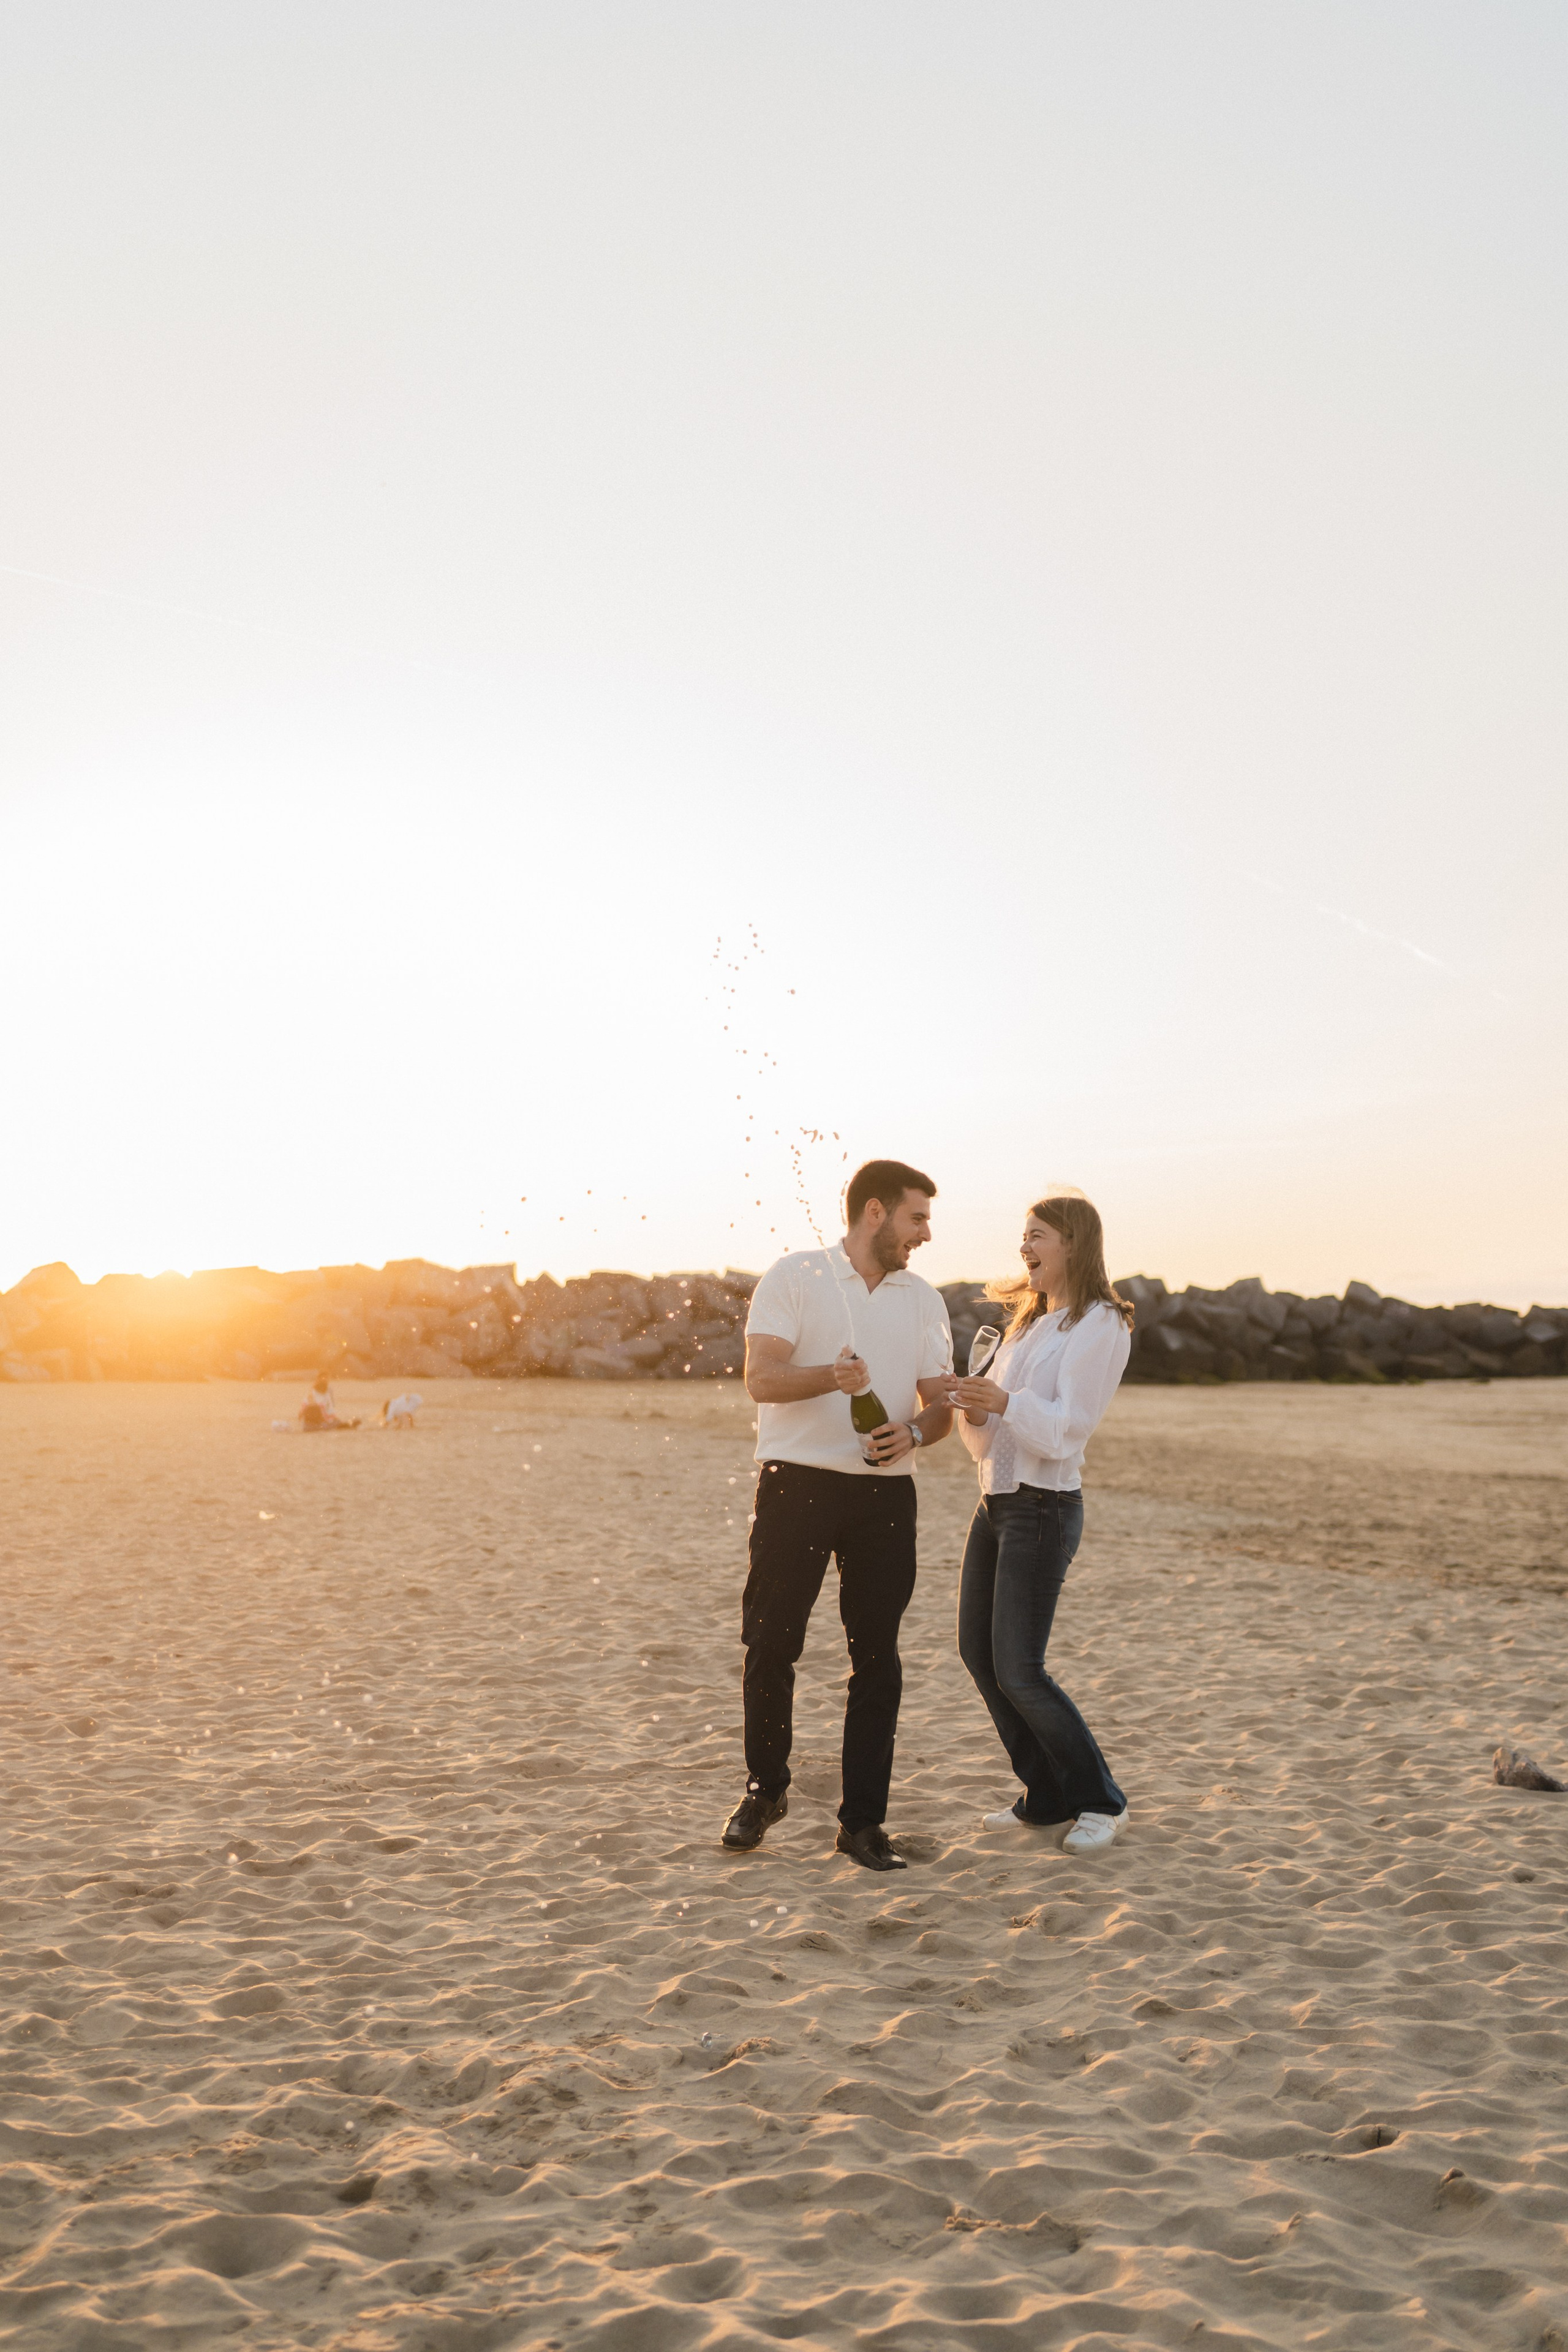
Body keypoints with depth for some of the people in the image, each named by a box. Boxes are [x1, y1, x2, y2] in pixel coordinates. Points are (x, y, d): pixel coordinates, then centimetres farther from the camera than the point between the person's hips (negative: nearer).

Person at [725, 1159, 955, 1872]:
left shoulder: (923, 1300, 13)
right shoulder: (794, 1276, -1)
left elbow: (940, 1403, 12)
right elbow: (762, 1379, -12)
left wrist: (914, 1431, -11)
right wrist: (830, 1376, -30)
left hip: (885, 1493, 4)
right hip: (798, 1483, -3)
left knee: (877, 1659, 3)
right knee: (771, 1645, 2)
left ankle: (862, 1822, 13)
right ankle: (765, 1789, 25)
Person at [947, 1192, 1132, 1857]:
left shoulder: (1100, 1326, -9)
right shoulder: (1029, 1322, 17)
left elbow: (1068, 1427, -18)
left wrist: (1005, 1401, -34)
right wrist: (974, 1410, -5)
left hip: (1043, 1507, -9)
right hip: (996, 1501, 9)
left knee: (1018, 1672, -7)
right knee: (978, 1652, 10)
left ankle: (1099, 1800, 11)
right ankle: (1048, 1798, 23)